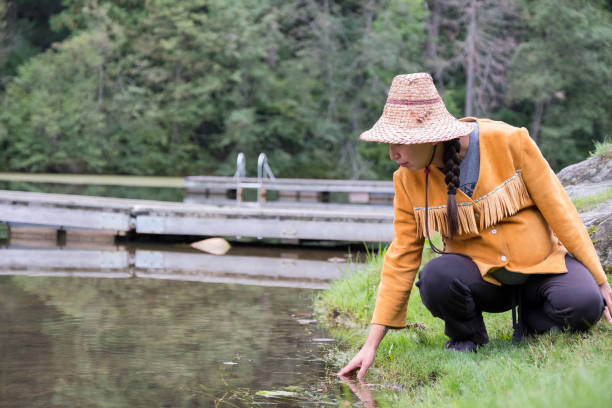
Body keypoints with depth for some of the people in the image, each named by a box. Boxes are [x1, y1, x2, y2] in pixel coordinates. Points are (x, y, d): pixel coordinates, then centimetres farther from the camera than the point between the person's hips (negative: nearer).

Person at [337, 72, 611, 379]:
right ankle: (467, 337, 2)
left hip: (541, 264, -1)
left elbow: (557, 208, -9)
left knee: (583, 304, -32)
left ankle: (530, 324, 3)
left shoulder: (507, 141, -17)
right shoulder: (408, 181, -8)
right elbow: (401, 259, -3)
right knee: (435, 278, -32)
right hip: (481, 278, 1)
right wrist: (371, 344, -7)